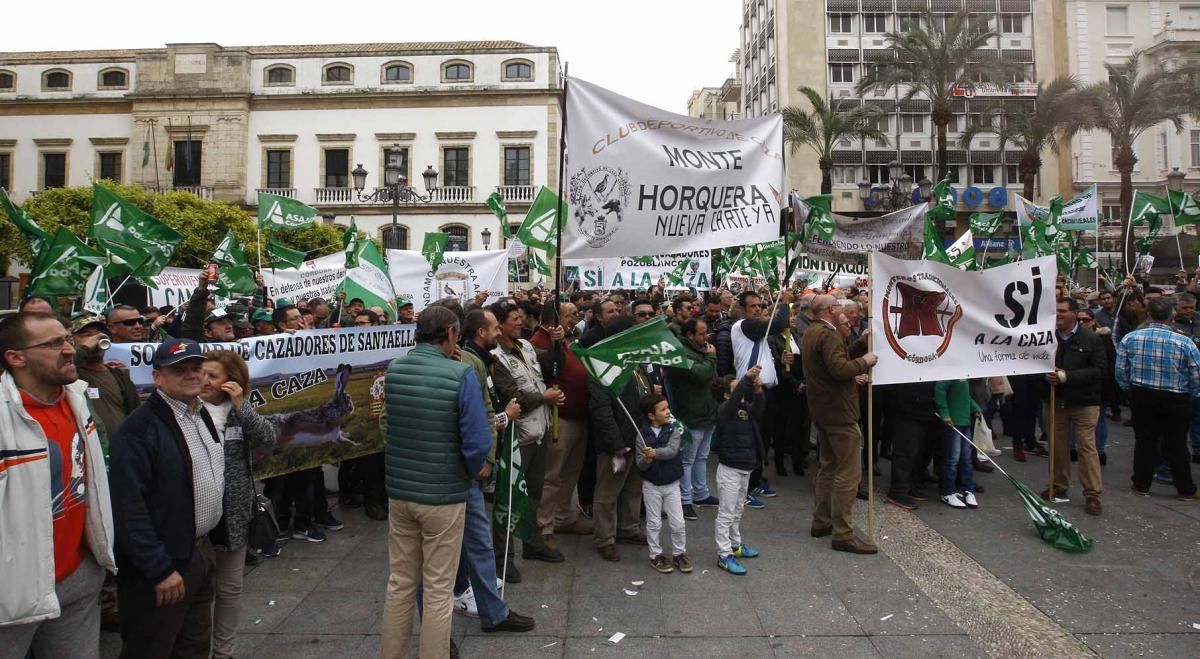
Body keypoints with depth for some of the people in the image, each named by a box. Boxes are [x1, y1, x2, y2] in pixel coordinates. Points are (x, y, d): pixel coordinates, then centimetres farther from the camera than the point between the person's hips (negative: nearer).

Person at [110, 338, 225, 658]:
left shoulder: (202, 415, 9)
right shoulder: (139, 428, -19)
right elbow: (130, 508, -23)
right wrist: (159, 569, -21)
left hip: (200, 551, 8)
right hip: (162, 563, -8)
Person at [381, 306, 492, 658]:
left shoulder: (393, 369, -1)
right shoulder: (461, 374, -18)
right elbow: (477, 442, -19)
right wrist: (477, 469, -2)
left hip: (399, 490, 5)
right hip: (443, 494, -5)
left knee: (400, 583, 19)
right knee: (438, 589, 9)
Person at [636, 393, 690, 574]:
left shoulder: (674, 430, -7)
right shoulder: (642, 434, -11)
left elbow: (672, 451, -24)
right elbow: (639, 463, -13)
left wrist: (655, 453, -39)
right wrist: (647, 460, -34)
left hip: (672, 484, 1)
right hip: (651, 485, -1)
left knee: (678, 523, 5)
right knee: (654, 523, 10)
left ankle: (679, 553, 25)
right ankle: (656, 555, 25)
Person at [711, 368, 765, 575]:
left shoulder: (745, 408, 6)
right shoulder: (725, 409, -18)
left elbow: (759, 412, -1)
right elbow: (736, 398, -36)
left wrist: (757, 392, -17)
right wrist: (747, 378, -48)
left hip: (745, 468, 9)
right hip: (730, 469, -9)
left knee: (738, 510, 21)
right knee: (726, 513, -2)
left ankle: (735, 545, 36)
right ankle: (724, 555, 4)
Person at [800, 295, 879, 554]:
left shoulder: (810, 334, 13)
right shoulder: (829, 334, -19)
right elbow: (839, 368, -27)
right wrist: (864, 362, -12)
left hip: (821, 410, 11)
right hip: (839, 411, -11)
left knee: (828, 467, 19)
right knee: (849, 472, -7)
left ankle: (821, 522, 26)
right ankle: (842, 534, -4)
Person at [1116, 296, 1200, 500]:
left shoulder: (1131, 338, -8)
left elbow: (1120, 371, -4)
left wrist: (1130, 391, 11)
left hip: (1141, 397, 1)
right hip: (1175, 400, -1)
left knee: (1144, 441, 12)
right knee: (1176, 445, 10)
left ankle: (1142, 485, 20)